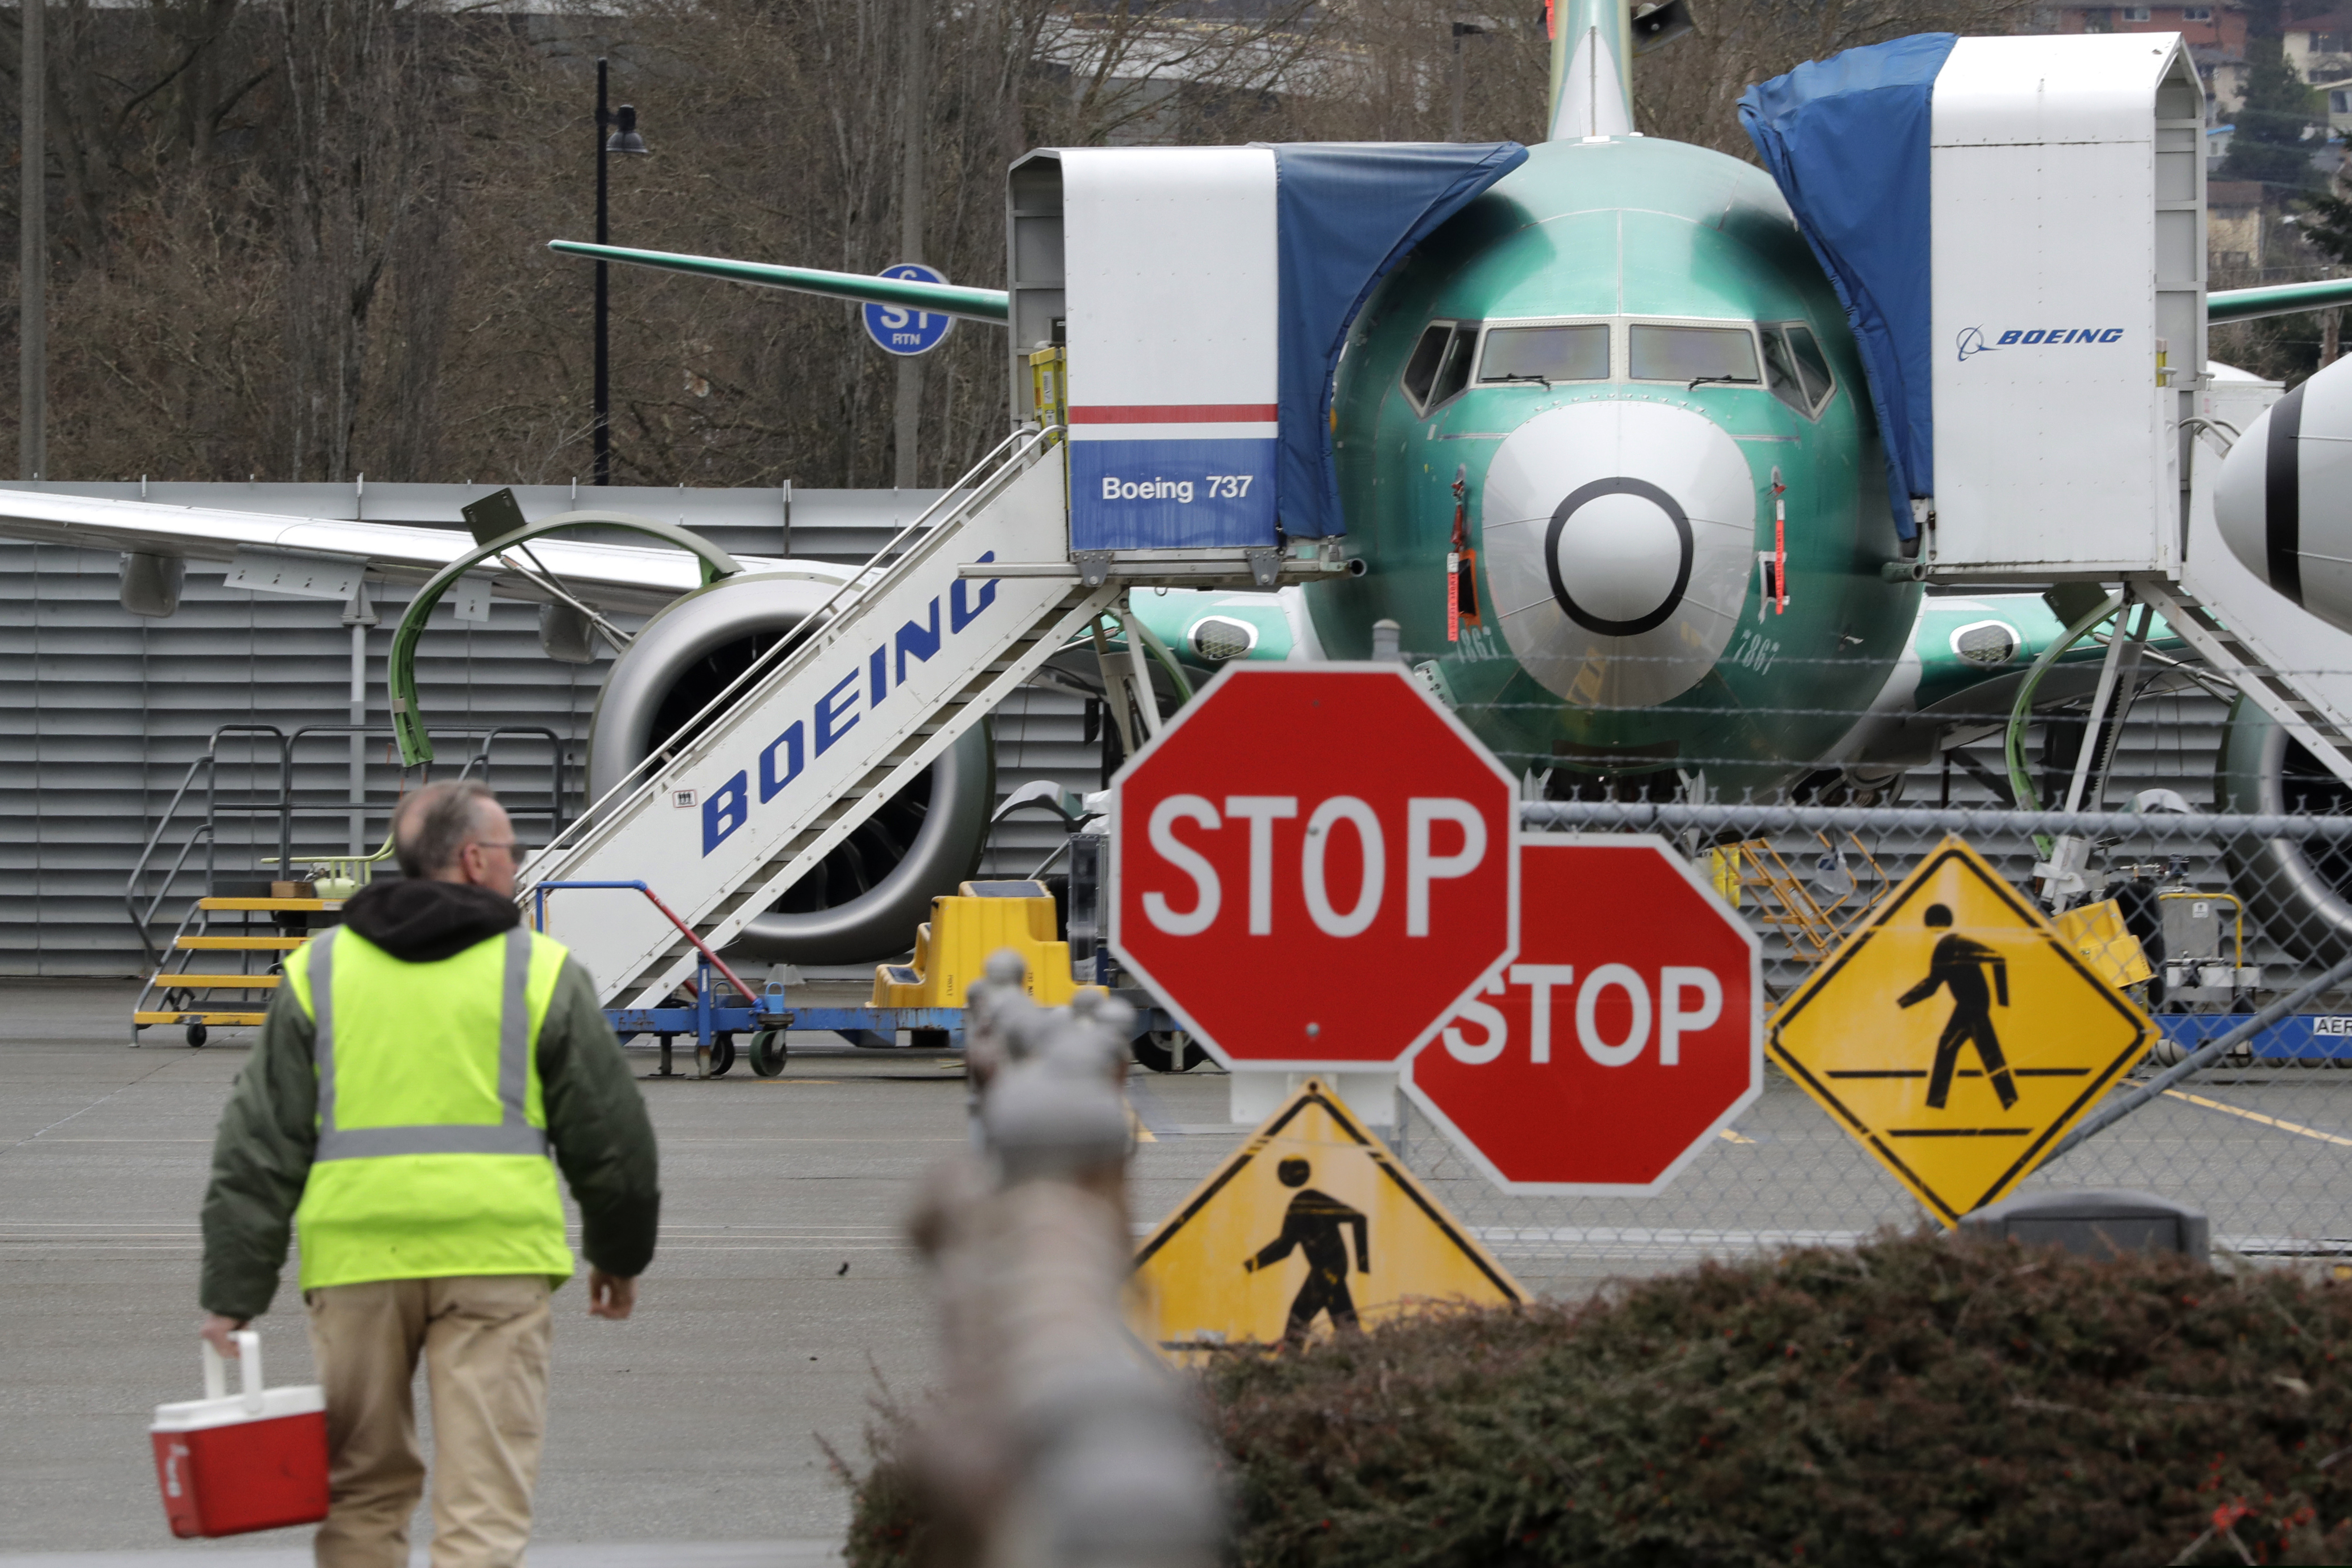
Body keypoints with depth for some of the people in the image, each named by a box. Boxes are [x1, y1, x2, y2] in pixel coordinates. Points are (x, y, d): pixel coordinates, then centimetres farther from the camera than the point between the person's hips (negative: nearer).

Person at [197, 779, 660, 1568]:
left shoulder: (319, 970, 10)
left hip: (357, 1256, 2)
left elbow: (260, 1145, 6)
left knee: (363, 1489, 14)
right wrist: (620, 1253, 25)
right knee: (484, 1500, -4)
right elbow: (610, 1132, 9)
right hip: (495, 1257, -2)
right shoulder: (539, 972, 4)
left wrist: (234, 1292, 7)